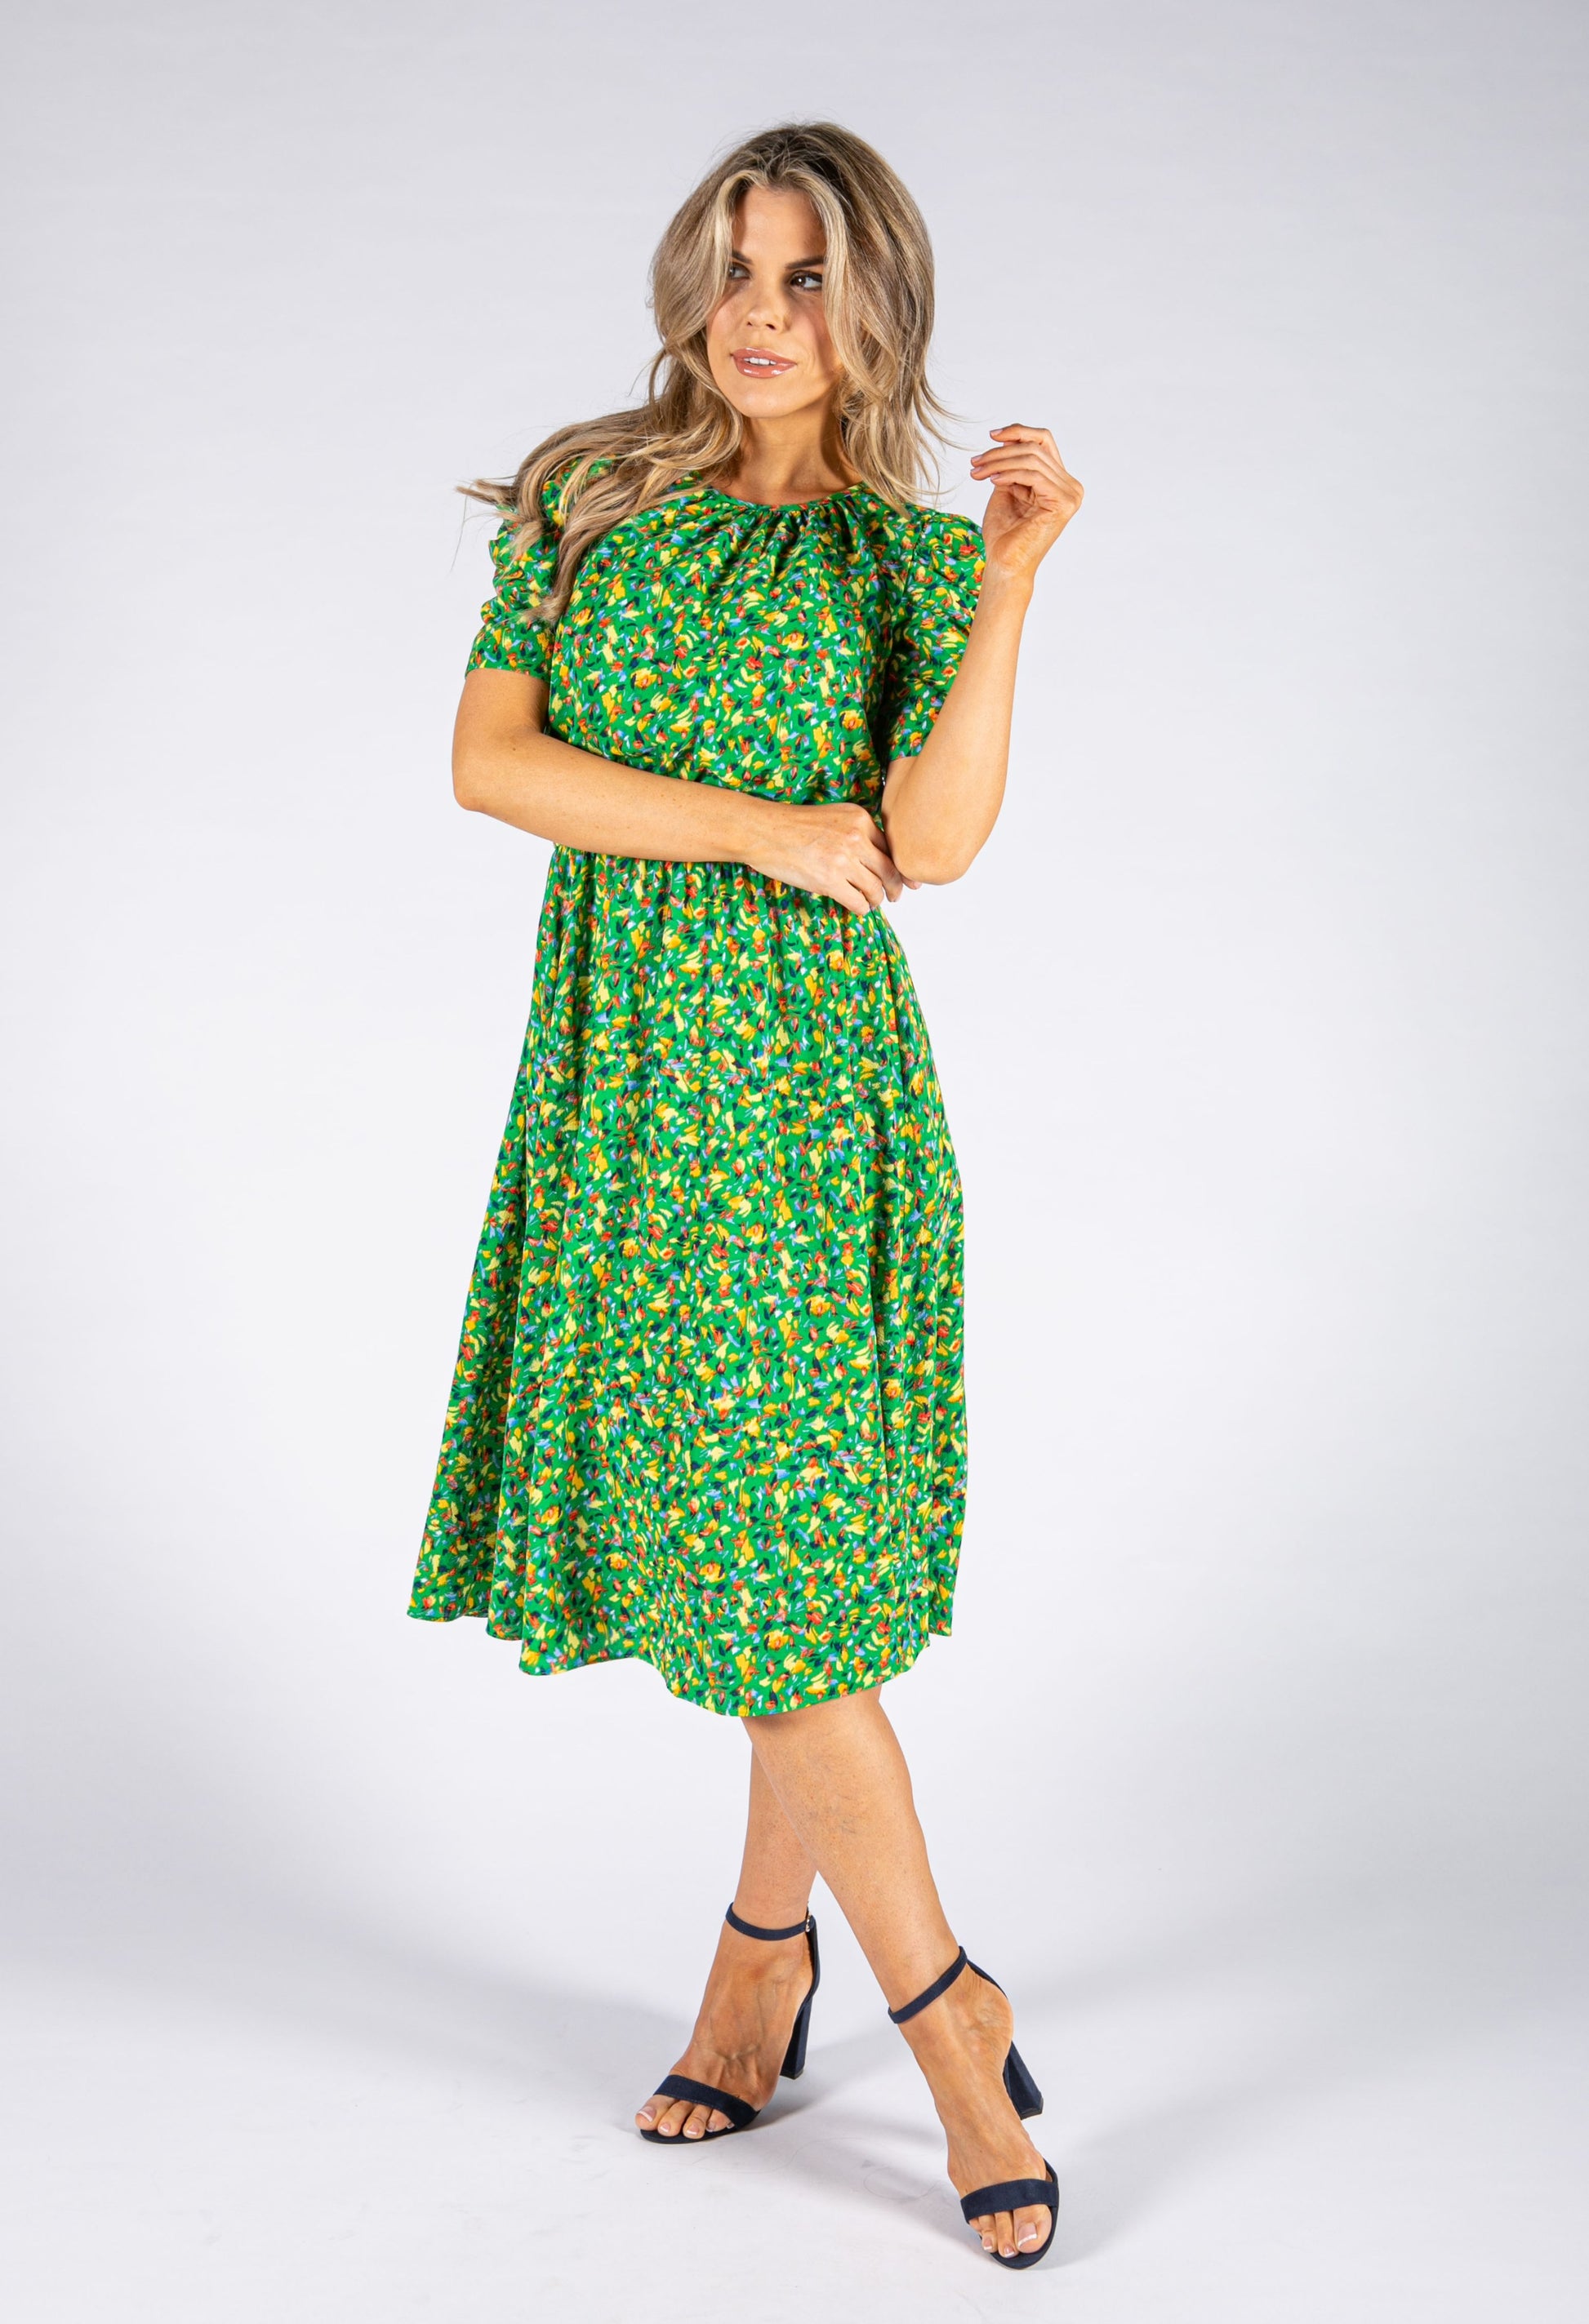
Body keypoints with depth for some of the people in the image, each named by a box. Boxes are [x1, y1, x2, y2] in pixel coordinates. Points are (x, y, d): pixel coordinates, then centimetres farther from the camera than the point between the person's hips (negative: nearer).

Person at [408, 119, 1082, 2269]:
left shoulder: (909, 554, 4)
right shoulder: (586, 503, 9)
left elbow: (937, 842, -11)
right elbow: (487, 759, -4)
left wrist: (1012, 582, -18)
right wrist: (774, 828, -10)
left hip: (803, 1074, -2)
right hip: (619, 1066, 3)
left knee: (795, 1540, -5)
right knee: (754, 1529, 6)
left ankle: (766, 1951, 14)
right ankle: (953, 2021, 19)